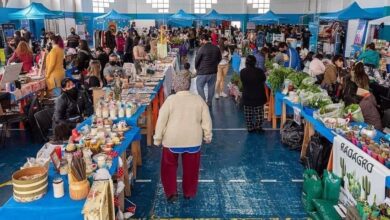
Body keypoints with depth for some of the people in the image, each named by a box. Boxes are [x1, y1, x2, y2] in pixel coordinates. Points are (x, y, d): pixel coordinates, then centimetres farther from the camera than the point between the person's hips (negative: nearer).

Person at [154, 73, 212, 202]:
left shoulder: (170, 99, -9)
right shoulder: (198, 99, -2)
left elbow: (161, 120, -8)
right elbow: (206, 120, 0)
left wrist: (158, 139, 1)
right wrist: (208, 136, 12)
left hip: (172, 140, -2)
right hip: (193, 140, 2)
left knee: (169, 167, 17)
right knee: (191, 168, 16)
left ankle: (171, 193, 17)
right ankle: (189, 193, 28)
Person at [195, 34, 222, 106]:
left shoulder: (202, 49, -17)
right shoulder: (216, 48, 0)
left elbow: (197, 60, -9)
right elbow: (220, 58, 11)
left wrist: (196, 68, 8)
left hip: (203, 72, -5)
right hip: (213, 71, 5)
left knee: (200, 86, 8)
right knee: (211, 87, 15)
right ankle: (209, 102, 26)